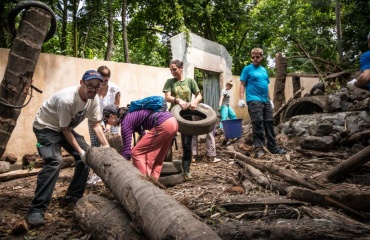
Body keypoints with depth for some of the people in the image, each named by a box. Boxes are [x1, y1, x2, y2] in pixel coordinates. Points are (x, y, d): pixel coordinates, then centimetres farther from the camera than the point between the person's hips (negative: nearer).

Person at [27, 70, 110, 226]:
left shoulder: (93, 99, -12)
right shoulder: (67, 100, -34)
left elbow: (95, 124, -2)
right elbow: (64, 129, -23)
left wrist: (107, 146, -10)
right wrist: (80, 151, -22)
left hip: (66, 128, 8)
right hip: (46, 127, -8)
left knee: (87, 155, 0)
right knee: (55, 161, -27)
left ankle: (73, 197, 12)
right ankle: (36, 209, -20)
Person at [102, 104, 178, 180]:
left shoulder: (125, 122, -2)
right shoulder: (131, 115, 23)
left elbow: (126, 149, -4)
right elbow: (143, 134, 37)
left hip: (163, 125, -10)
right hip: (173, 122, 10)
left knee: (136, 153, 0)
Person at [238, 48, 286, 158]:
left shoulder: (264, 70, 18)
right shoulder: (247, 69, 1)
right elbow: (242, 84, -5)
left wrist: (270, 100, 19)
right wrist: (241, 99, -15)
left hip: (265, 101, 6)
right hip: (254, 100, -6)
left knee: (269, 123, 8)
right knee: (258, 124, -10)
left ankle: (272, 147, 16)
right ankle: (259, 148, -6)